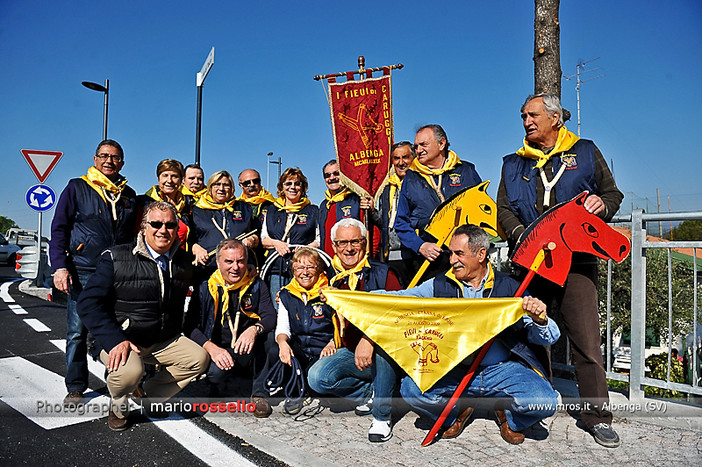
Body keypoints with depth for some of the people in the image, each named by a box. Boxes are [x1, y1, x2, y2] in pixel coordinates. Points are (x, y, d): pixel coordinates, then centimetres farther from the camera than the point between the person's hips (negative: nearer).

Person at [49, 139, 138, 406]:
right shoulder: (77, 188, 4)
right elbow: (59, 229, 2)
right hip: (83, 272, -2)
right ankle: (75, 387, 15)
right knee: (77, 331, 2)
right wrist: (60, 266, -9)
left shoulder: (129, 195, 14)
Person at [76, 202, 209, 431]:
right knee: (130, 371, -33)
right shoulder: (116, 258, -10)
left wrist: (176, 336, 8)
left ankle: (150, 395, 9)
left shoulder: (183, 261, 4)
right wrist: (115, 340, -25)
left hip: (163, 340, 5)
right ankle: (119, 404, 6)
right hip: (119, 338, -4)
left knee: (199, 358, -13)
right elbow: (89, 303, -14)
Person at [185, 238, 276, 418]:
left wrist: (254, 330, -31)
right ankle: (218, 392, 6)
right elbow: (191, 326, -6)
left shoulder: (256, 285, 2)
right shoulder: (206, 288, -2)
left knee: (269, 336, -28)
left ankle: (259, 394, -13)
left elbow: (270, 317, -8)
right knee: (216, 371, -33)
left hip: (250, 351, 2)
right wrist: (211, 348, -23)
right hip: (218, 351, -1)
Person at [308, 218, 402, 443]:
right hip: (350, 353, 3)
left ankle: (382, 416, -19)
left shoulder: (381, 273, -7)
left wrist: (369, 339, -30)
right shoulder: (331, 279, 4)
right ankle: (367, 392, 6)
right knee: (317, 378, -22)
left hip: (384, 355, -3)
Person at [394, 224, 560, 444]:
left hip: (503, 369, -1)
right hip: (455, 371, 1)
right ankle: (456, 412, 11)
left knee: (544, 401, -26)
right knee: (410, 388, -24)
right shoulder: (439, 286, 2)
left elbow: (550, 337, -1)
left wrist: (540, 320, -24)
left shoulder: (509, 288, -2)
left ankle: (509, 416, 13)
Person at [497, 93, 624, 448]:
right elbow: (503, 210, 11)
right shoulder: (514, 164, 17)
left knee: (586, 338, -5)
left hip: (576, 259, -2)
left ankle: (597, 415, 8)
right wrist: (521, 232, -9)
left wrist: (602, 204, -9)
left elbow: (613, 193, 15)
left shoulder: (585, 153, 13)